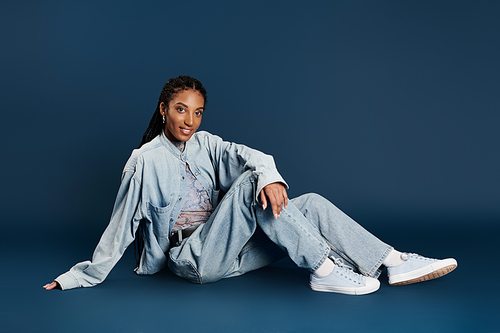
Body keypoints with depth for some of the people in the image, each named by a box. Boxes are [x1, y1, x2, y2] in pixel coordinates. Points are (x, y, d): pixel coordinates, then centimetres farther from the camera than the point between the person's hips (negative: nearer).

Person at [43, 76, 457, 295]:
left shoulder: (205, 144, 11)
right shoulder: (146, 160, -4)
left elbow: (247, 156, -8)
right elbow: (120, 225, -1)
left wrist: (270, 175, -32)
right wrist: (82, 277, 0)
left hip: (230, 252, 6)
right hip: (193, 259, -6)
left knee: (311, 204, -12)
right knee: (249, 185, -29)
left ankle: (394, 262, -17)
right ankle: (325, 270, -27)